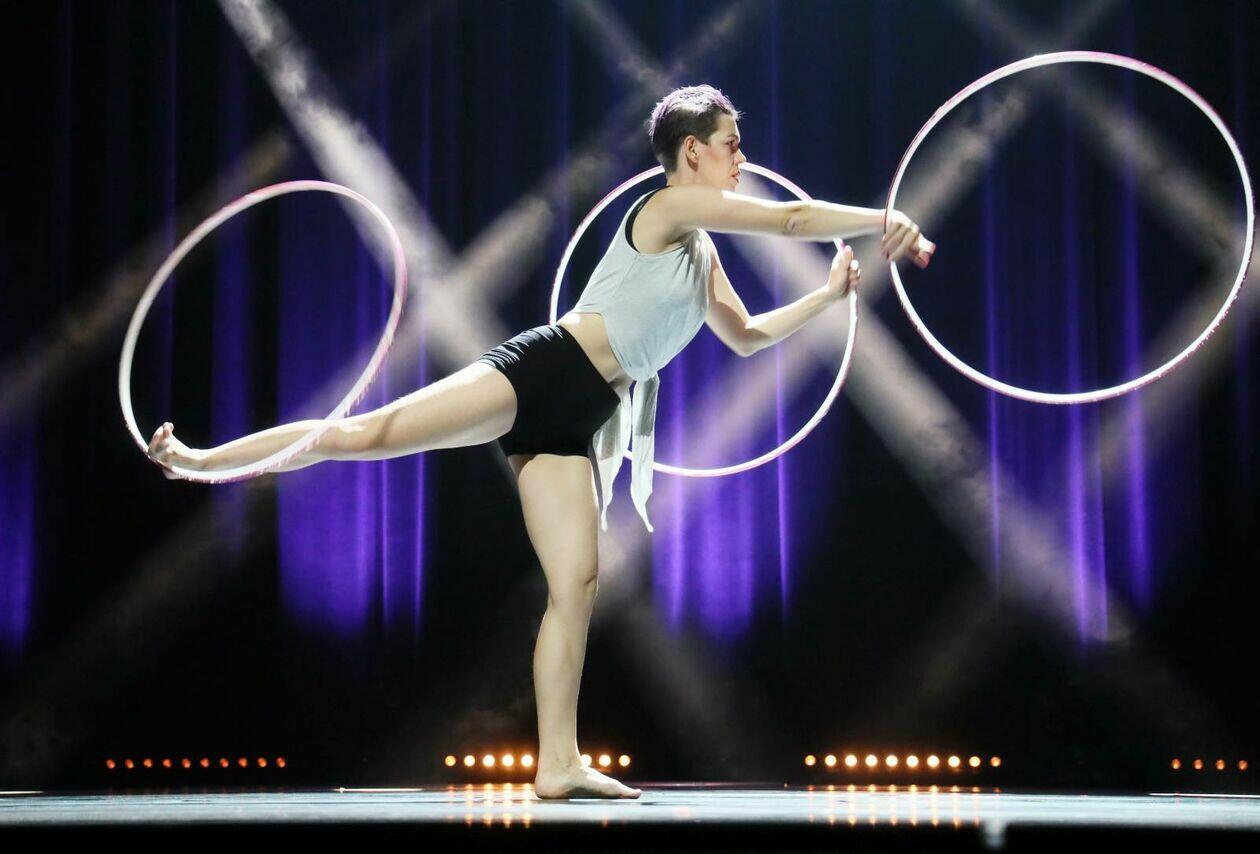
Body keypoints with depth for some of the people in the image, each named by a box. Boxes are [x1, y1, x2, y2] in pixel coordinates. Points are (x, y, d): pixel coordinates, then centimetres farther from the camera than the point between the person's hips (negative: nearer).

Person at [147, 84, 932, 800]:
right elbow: (793, 219, -8)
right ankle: (198, 457, -8)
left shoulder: (704, 256, 23)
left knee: (577, 581, -3)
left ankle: (559, 764, -5)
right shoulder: (672, 205, -2)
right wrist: (884, 220, -4)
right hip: (540, 372, -8)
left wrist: (828, 295, 30)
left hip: (579, 421, 8)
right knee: (367, 432, -18)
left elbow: (746, 336, 36)